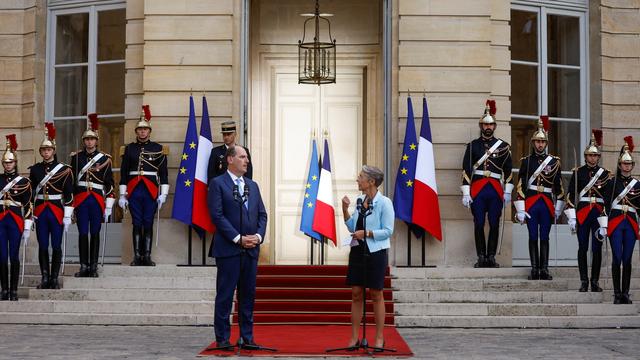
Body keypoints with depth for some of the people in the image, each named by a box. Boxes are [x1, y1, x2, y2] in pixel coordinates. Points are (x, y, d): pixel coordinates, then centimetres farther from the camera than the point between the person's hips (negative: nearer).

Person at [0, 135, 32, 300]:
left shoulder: (23, 181, 1)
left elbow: (28, 206, 0)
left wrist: (27, 227, -4)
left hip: (16, 222, -2)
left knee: (14, 257, 0)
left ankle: (14, 291, 6)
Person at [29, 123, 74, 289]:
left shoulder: (64, 170, -2)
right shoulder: (34, 169, 8)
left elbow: (69, 195, -4)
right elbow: (30, 193, 11)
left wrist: (67, 216, -9)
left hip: (57, 211, -3)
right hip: (40, 212, 3)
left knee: (56, 246, 1)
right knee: (42, 246, 5)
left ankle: (54, 279, 9)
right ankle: (45, 278, 12)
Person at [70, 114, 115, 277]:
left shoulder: (104, 158, 3)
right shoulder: (76, 157, 7)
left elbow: (110, 183, 2)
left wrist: (108, 206, -2)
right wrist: (69, 202, 5)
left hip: (98, 200, -1)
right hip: (80, 200, 1)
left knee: (95, 233, 3)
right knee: (82, 233, 2)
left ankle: (93, 267, 9)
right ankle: (84, 266, 8)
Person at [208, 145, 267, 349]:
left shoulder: (253, 186, 17)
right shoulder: (218, 184, -3)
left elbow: (262, 214, 14)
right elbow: (217, 215, -11)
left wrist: (259, 236, -4)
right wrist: (239, 239, -14)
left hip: (251, 249, 6)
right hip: (228, 249, -6)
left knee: (248, 294, 9)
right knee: (225, 295, 0)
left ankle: (247, 337, 16)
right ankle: (222, 338, 7)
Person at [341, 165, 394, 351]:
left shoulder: (384, 203, -11)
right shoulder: (360, 200, 8)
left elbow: (388, 231, -13)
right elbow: (352, 227, 12)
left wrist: (366, 233, -21)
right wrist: (345, 209, 0)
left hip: (375, 252, -6)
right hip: (358, 251, 6)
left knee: (376, 294, 4)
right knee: (356, 294, 6)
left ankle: (379, 338, 15)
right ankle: (354, 338, 13)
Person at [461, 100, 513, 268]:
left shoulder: (503, 146, 9)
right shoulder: (472, 145, 6)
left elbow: (508, 170, 9)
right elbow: (466, 170, 2)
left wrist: (507, 192, 3)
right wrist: (466, 193, -5)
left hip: (496, 190, 1)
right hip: (477, 190, -1)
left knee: (494, 224, 3)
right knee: (479, 224, 1)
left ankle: (491, 257, 10)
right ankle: (481, 257, 8)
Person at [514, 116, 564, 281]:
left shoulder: (554, 161, 6)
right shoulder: (526, 161, 3)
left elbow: (559, 186, 9)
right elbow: (521, 186, -2)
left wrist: (558, 208, 5)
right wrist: (520, 210, -7)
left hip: (547, 204, 1)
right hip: (531, 204, -1)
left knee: (544, 238, 5)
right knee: (533, 237, 3)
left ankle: (544, 270, 9)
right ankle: (534, 269, 8)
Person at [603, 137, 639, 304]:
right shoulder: (612, 182, 2)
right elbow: (606, 204, -3)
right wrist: (604, 225, -9)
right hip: (615, 224, -3)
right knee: (617, 259, -4)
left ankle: (625, 293, 9)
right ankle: (617, 294, 0)